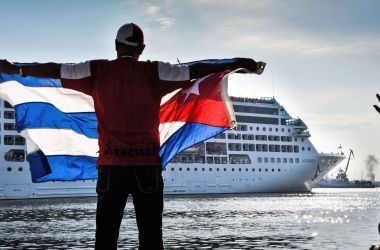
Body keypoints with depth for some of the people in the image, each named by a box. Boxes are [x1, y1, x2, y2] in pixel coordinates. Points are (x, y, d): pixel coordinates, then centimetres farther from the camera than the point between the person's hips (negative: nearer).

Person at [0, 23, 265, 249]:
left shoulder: (97, 71, 4)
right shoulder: (154, 72, -2)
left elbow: (53, 70, 12)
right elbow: (195, 70, -4)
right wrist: (238, 64, 2)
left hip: (111, 165, 2)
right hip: (147, 165, -1)